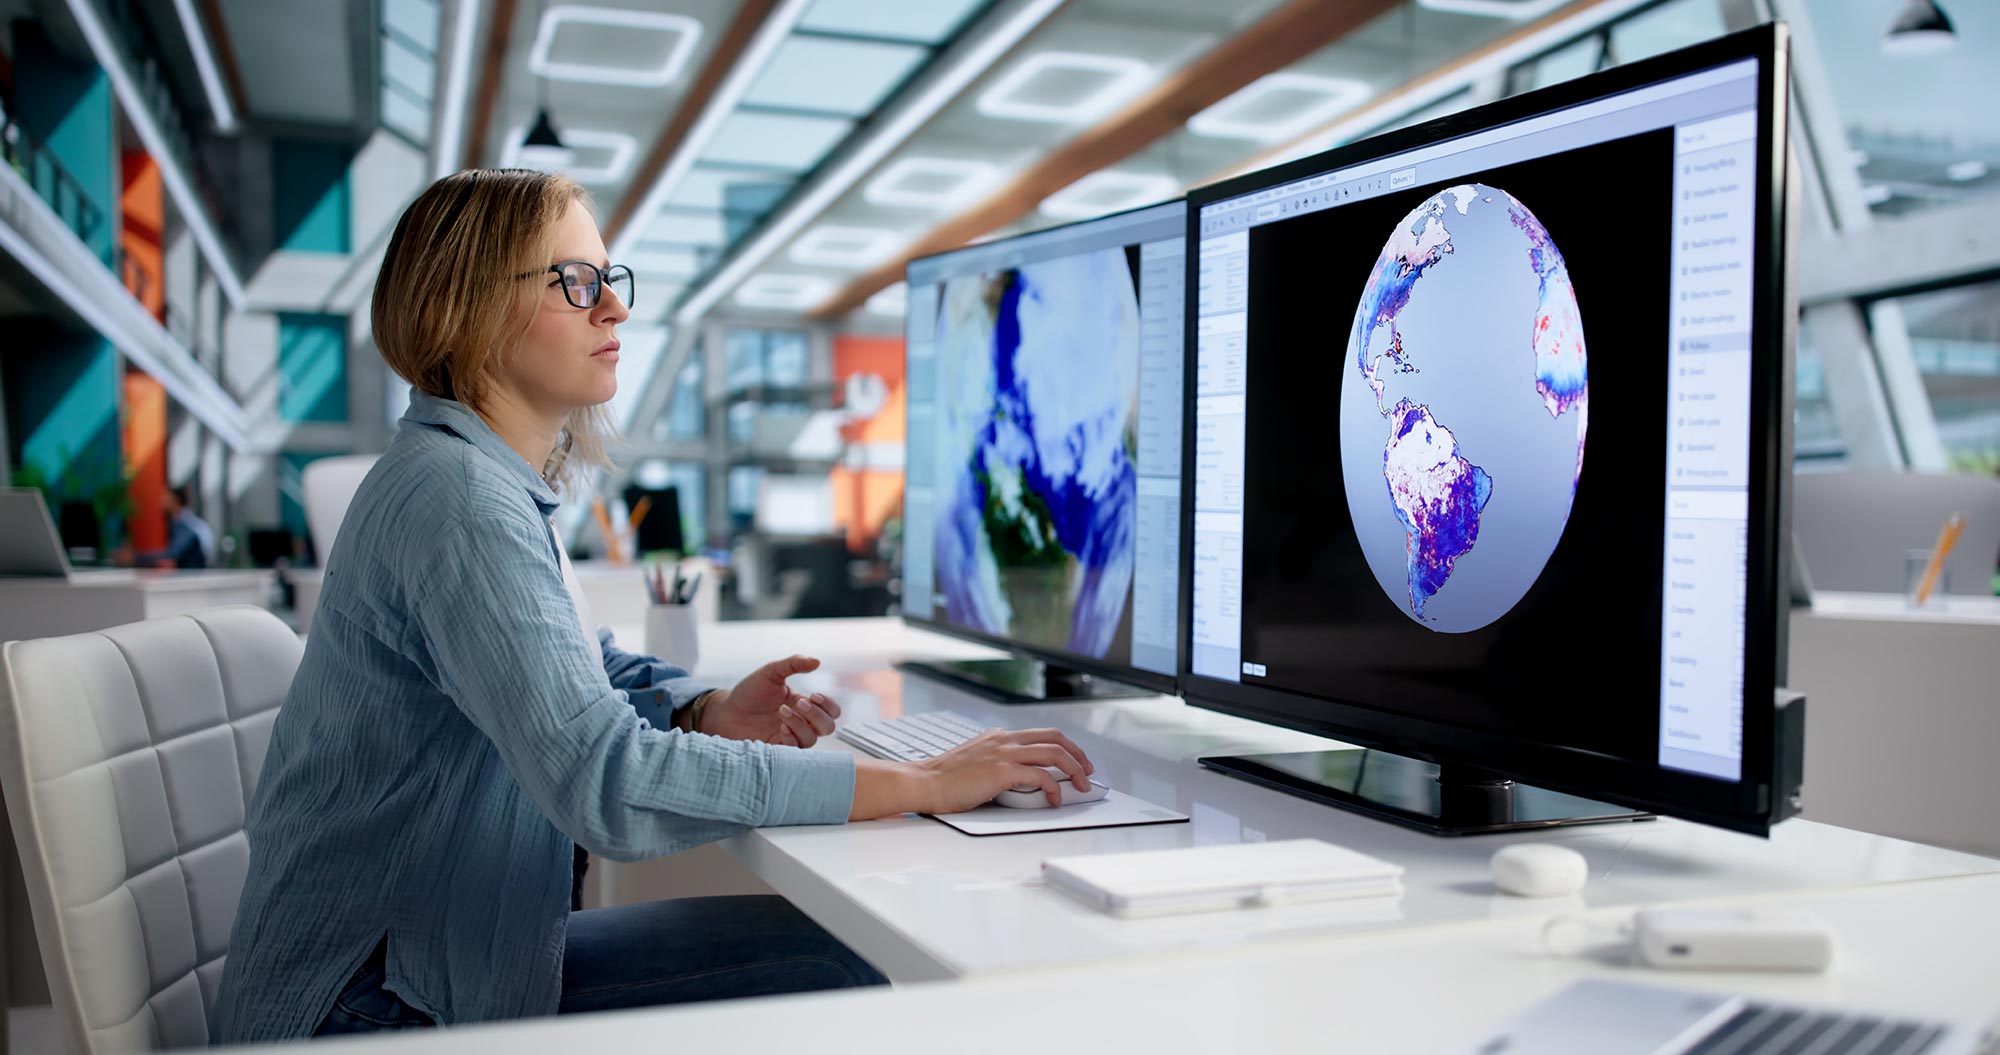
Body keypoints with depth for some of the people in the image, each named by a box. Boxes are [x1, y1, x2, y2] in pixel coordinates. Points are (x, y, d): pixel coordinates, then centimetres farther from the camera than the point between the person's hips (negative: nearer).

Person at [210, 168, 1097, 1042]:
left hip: (444, 959, 9)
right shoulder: (457, 496, -24)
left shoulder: (505, 484, 8)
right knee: (832, 966, -13)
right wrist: (921, 783, -30)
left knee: (836, 951, 1)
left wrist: (709, 713, -3)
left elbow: (583, 675, 20)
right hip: (378, 1005, -9)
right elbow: (605, 781, -33)